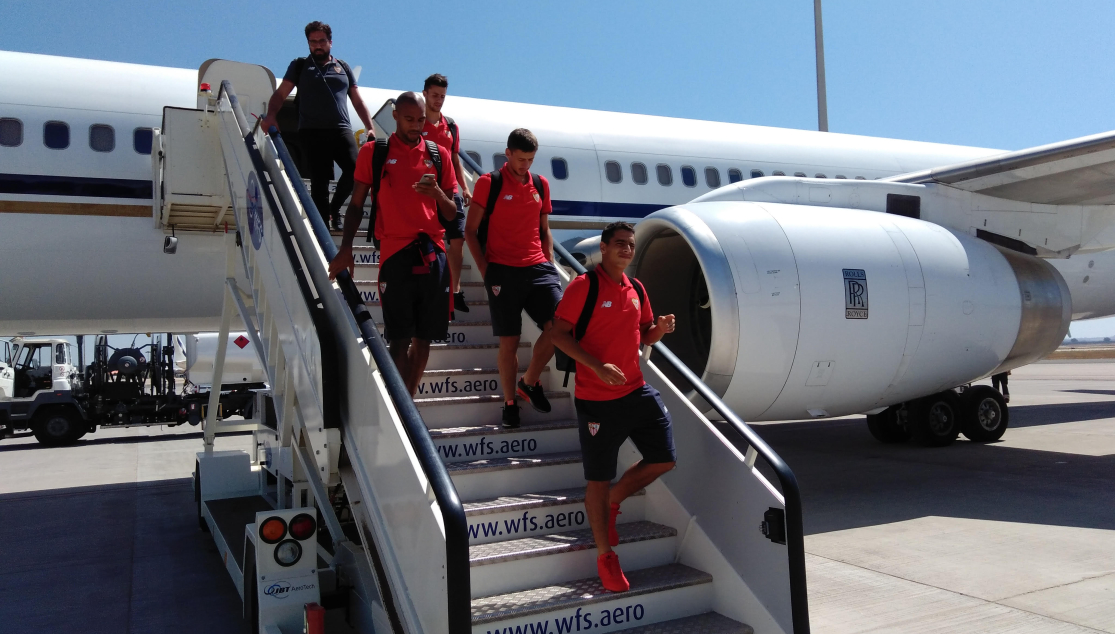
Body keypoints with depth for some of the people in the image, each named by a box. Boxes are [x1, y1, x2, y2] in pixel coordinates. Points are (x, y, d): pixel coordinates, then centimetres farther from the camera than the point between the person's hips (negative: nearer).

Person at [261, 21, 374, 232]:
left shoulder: (343, 67, 21)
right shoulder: (300, 66, 15)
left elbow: (358, 101, 20)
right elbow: (281, 93, 7)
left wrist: (370, 128, 8)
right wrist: (271, 116, -12)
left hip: (341, 129, 1)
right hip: (312, 132, -1)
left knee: (355, 169, -20)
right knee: (319, 181, -6)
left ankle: (335, 207, 3)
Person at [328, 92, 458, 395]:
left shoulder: (439, 154, 12)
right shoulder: (373, 152, 5)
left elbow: (451, 213, 12)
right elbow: (356, 204, 5)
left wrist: (437, 192, -9)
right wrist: (346, 248, -6)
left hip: (433, 254, 3)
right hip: (395, 253, -3)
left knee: (424, 338, 7)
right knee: (400, 339, -8)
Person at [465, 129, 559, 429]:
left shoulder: (541, 184, 12)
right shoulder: (488, 183, -2)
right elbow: (470, 230, -1)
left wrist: (550, 267, 9)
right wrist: (486, 272, -7)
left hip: (538, 268, 4)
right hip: (503, 270, -4)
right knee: (509, 341, -1)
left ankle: (530, 382, 12)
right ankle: (509, 402, 16)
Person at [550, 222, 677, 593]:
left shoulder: (636, 289, 11)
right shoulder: (584, 286, -10)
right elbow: (560, 334, -13)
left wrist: (660, 329, -3)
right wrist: (597, 367, -22)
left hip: (636, 391, 7)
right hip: (597, 399, -6)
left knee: (663, 459, 7)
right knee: (599, 478, 3)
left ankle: (613, 501, 32)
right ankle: (605, 556, 20)